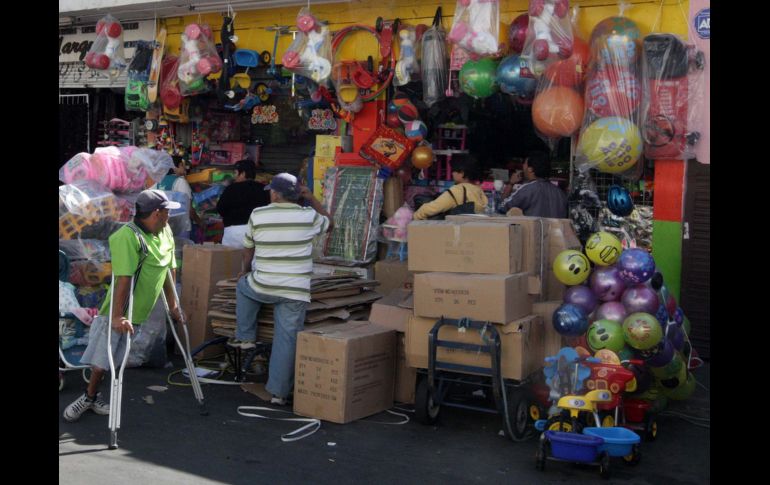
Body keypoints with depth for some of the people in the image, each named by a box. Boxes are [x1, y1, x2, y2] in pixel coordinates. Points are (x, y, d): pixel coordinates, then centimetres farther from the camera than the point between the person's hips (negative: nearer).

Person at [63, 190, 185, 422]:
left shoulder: (166, 232, 5)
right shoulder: (127, 236, -21)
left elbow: (167, 270, 12)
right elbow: (123, 279, -27)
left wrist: (173, 305, 13)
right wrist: (117, 316, -31)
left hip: (138, 314, 7)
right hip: (117, 313, -6)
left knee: (108, 359, 12)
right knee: (100, 359, 1)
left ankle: (91, 397, 27)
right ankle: (88, 398, 19)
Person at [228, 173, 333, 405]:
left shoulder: (257, 215, -2)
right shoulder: (308, 216, -3)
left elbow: (248, 249, 11)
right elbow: (329, 224, 20)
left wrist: (245, 272, 30)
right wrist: (311, 198, 20)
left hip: (262, 288, 0)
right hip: (296, 291, 0)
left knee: (243, 284, 33)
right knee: (287, 339, 5)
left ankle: (245, 336, 33)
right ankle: (279, 391, 7)